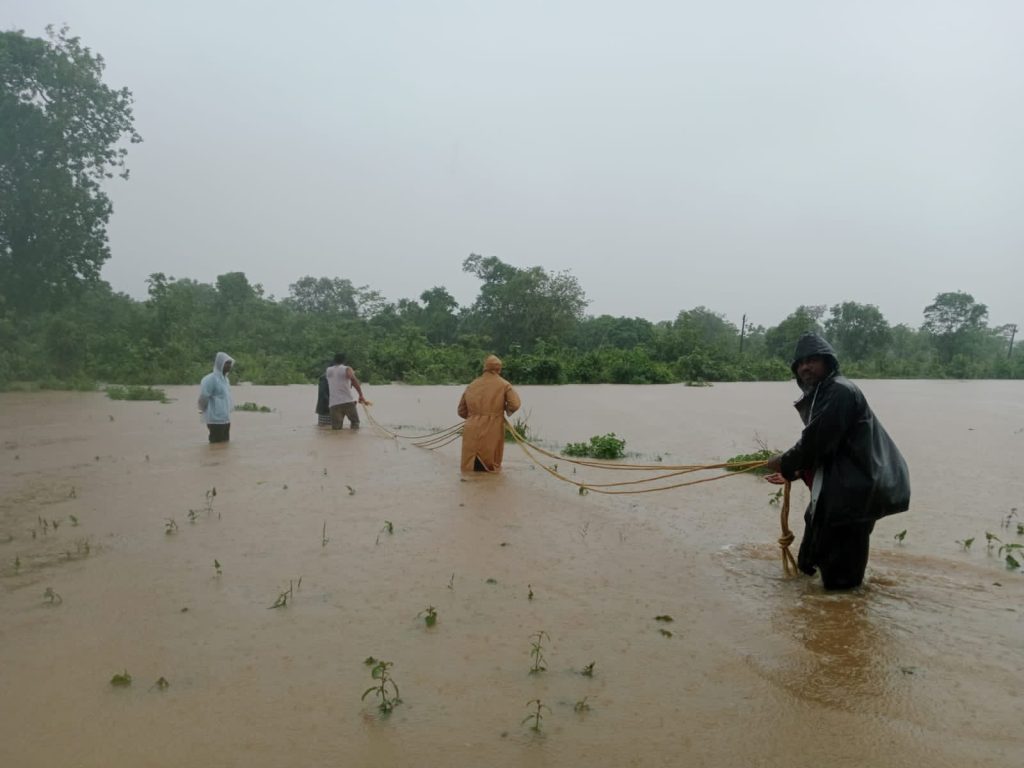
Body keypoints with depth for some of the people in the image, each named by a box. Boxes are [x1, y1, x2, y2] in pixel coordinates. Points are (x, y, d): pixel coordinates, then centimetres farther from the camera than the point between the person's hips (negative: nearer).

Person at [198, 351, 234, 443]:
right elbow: (203, 398, -17)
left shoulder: (225, 379, 13)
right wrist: (207, 413, -3)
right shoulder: (211, 379, -16)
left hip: (226, 419, 9)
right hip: (216, 420, -9)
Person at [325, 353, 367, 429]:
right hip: (348, 401, -3)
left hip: (334, 403, 3)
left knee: (336, 427, 0)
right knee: (355, 421, 11)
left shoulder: (328, 371, 16)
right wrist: (361, 395, -16)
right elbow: (354, 381, -14)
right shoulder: (347, 369, 2)